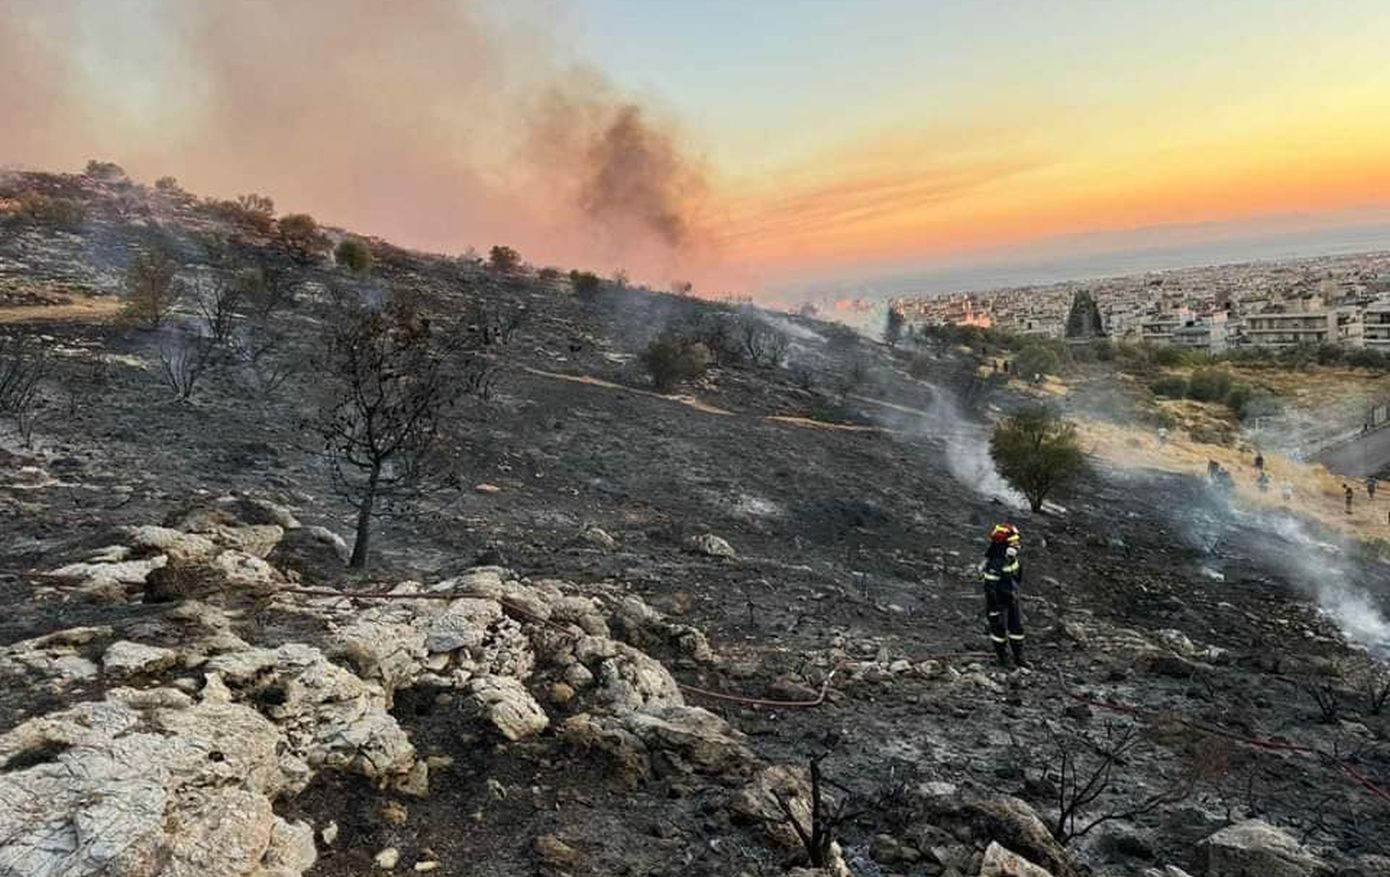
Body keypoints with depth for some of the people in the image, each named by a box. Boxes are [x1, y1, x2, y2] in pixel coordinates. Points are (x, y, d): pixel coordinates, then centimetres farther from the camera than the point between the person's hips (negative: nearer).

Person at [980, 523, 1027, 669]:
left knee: (1017, 627, 14)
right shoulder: (994, 565, -29)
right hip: (999, 602, -8)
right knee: (999, 629, 7)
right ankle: (1003, 659, 25)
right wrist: (992, 610, -21)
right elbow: (990, 589, -25)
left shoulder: (1011, 558, -3)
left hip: (1012, 599, 8)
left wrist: (1015, 593, 23)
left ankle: (1019, 658, 27)